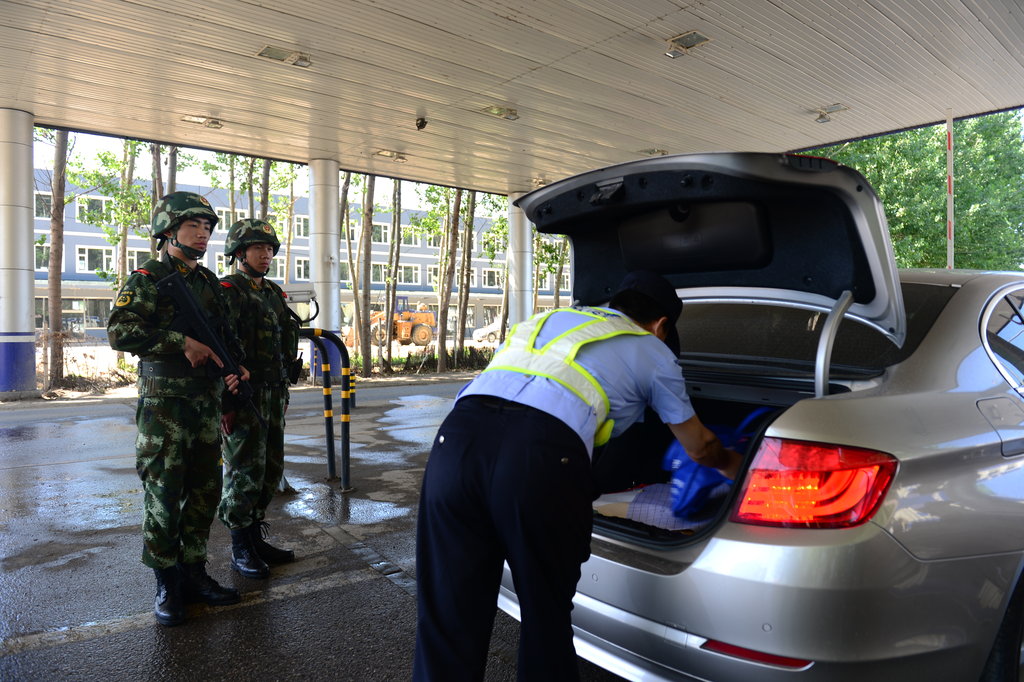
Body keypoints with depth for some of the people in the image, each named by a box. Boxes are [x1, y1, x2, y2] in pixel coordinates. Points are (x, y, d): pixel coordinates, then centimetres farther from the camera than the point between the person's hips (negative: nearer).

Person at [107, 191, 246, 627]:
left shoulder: (209, 283, 14)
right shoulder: (146, 280, -4)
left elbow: (225, 335, 19)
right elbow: (119, 332, -16)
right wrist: (182, 342, -20)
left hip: (207, 402, 6)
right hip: (164, 403, -6)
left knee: (205, 491, 10)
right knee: (164, 495, 1)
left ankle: (194, 573, 23)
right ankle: (167, 584, 14)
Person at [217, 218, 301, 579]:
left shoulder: (274, 293, 15)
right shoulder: (227, 291, -9)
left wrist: (284, 392, 18)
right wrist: (226, 401, -21)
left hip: (274, 395, 8)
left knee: (271, 468, 13)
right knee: (244, 472, 0)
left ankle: (256, 537, 26)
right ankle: (240, 549, 13)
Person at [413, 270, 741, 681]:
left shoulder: (552, 317, 36)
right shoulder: (652, 351, 25)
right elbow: (699, 448, 38)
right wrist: (733, 464, 62)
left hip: (459, 433, 5)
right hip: (541, 456, -4)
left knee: (447, 621, 12)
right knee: (546, 616, 18)